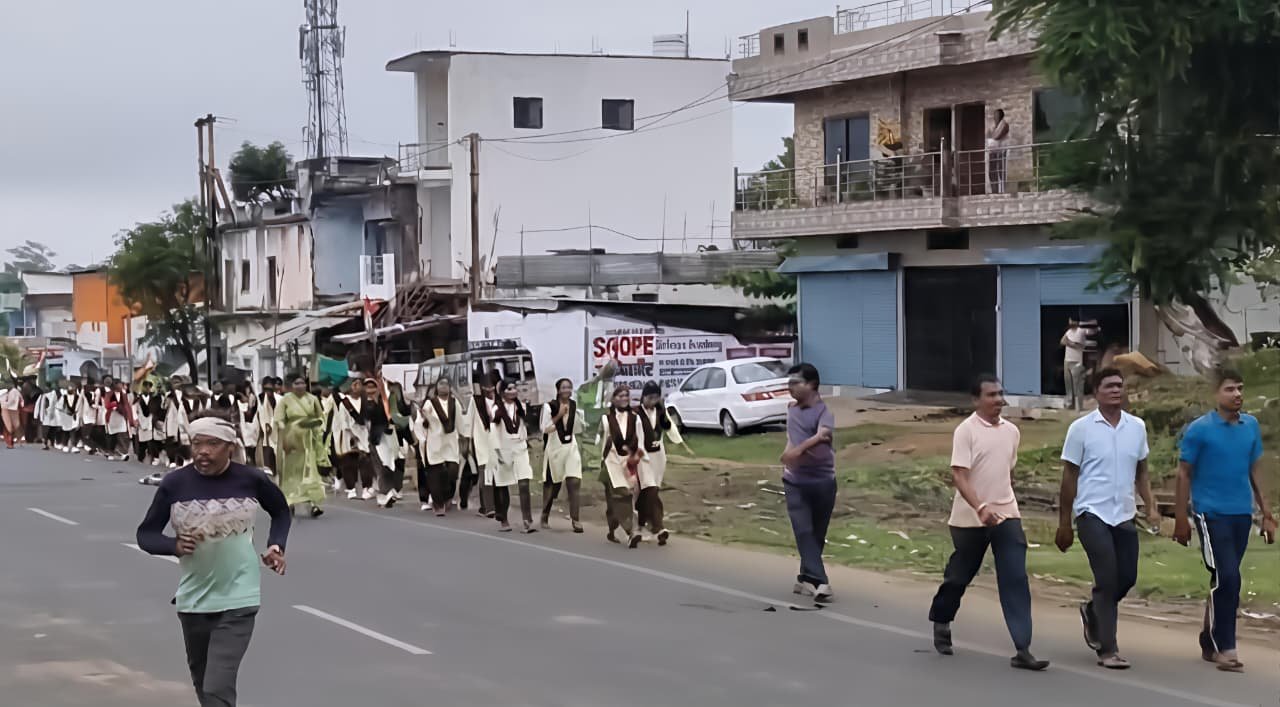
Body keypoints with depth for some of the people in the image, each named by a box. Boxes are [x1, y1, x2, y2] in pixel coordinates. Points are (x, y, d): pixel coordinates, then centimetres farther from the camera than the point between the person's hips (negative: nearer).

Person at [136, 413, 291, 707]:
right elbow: (145, 534, -1)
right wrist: (174, 545, -21)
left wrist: (276, 546, -4)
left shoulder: (251, 479, -9)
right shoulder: (174, 484, -9)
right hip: (193, 599, 3)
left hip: (238, 599, -3)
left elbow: (281, 511, 12)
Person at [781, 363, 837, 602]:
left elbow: (822, 435, -36)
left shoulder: (824, 412, -14)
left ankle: (806, 578, 23)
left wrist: (800, 448, -50)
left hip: (822, 481, -4)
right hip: (795, 481, 4)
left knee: (817, 535, 7)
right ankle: (820, 583, -17)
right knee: (804, 532, -10)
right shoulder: (792, 408, 8)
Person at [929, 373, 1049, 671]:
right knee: (960, 576, 11)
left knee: (1016, 580, -8)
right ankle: (941, 622, 40)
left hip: (1007, 516, 4)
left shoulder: (1012, 431, 6)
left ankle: (1022, 650, -11)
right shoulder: (966, 430, -11)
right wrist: (981, 508, -33)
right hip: (970, 518, -4)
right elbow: (959, 475, -20)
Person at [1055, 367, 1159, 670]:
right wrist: (1064, 524, 1)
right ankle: (1107, 650, -3)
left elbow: (1141, 471, 17)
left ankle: (1093, 612, 35)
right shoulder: (1081, 428, -4)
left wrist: (1151, 506, 2)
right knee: (1108, 579, -10)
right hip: (1093, 513, -5)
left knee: (1127, 577, 6)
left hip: (1124, 515, 5)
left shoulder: (1137, 427, 8)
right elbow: (1069, 477, 0)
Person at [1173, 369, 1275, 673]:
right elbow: (1184, 474, -2)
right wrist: (1181, 519, -3)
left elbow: (1255, 470, 15)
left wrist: (1266, 512, 12)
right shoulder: (1199, 429, -7)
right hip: (1211, 514, -5)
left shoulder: (1251, 426, 7)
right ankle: (1225, 648, -7)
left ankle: (1209, 642, 25)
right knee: (1227, 578, -13)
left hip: (1242, 514, 5)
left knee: (1226, 580, 12)